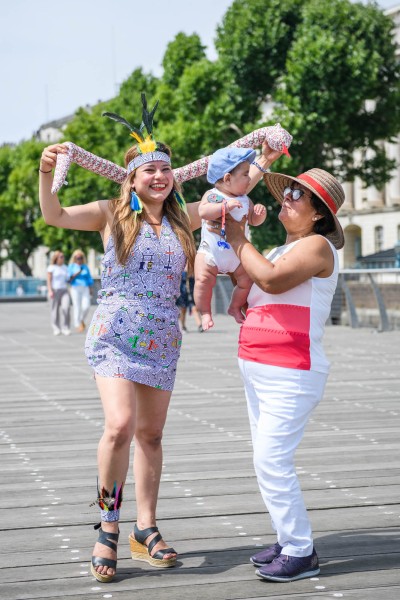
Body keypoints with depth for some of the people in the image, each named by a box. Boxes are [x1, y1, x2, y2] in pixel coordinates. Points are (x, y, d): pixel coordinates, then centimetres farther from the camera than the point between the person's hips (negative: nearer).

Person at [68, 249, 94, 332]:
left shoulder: (85, 267, 14)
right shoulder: (71, 266, 5)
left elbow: (89, 279, 16)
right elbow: (69, 279, 1)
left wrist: (90, 289, 9)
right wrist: (76, 274, -14)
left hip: (85, 288, 2)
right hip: (75, 288, -2)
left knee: (86, 306, -11)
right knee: (77, 307, -7)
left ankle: (82, 320, 15)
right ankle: (78, 325, -1)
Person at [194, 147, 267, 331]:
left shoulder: (245, 200, 5)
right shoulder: (212, 195, -10)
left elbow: (253, 220, 14)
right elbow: (203, 211, -27)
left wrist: (260, 213, -9)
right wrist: (225, 206, -35)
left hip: (237, 253, 5)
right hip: (210, 252, -4)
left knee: (247, 280, 0)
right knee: (203, 279, -20)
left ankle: (235, 307, 24)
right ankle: (205, 313, -2)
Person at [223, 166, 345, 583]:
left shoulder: (317, 246, -10)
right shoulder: (280, 252, 19)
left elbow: (271, 280, -26)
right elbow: (250, 294, 25)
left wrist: (238, 240, -14)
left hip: (291, 375, -10)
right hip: (259, 371, 10)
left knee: (272, 461, -13)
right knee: (268, 462, 11)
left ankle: (301, 552, -4)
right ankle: (288, 541, 19)